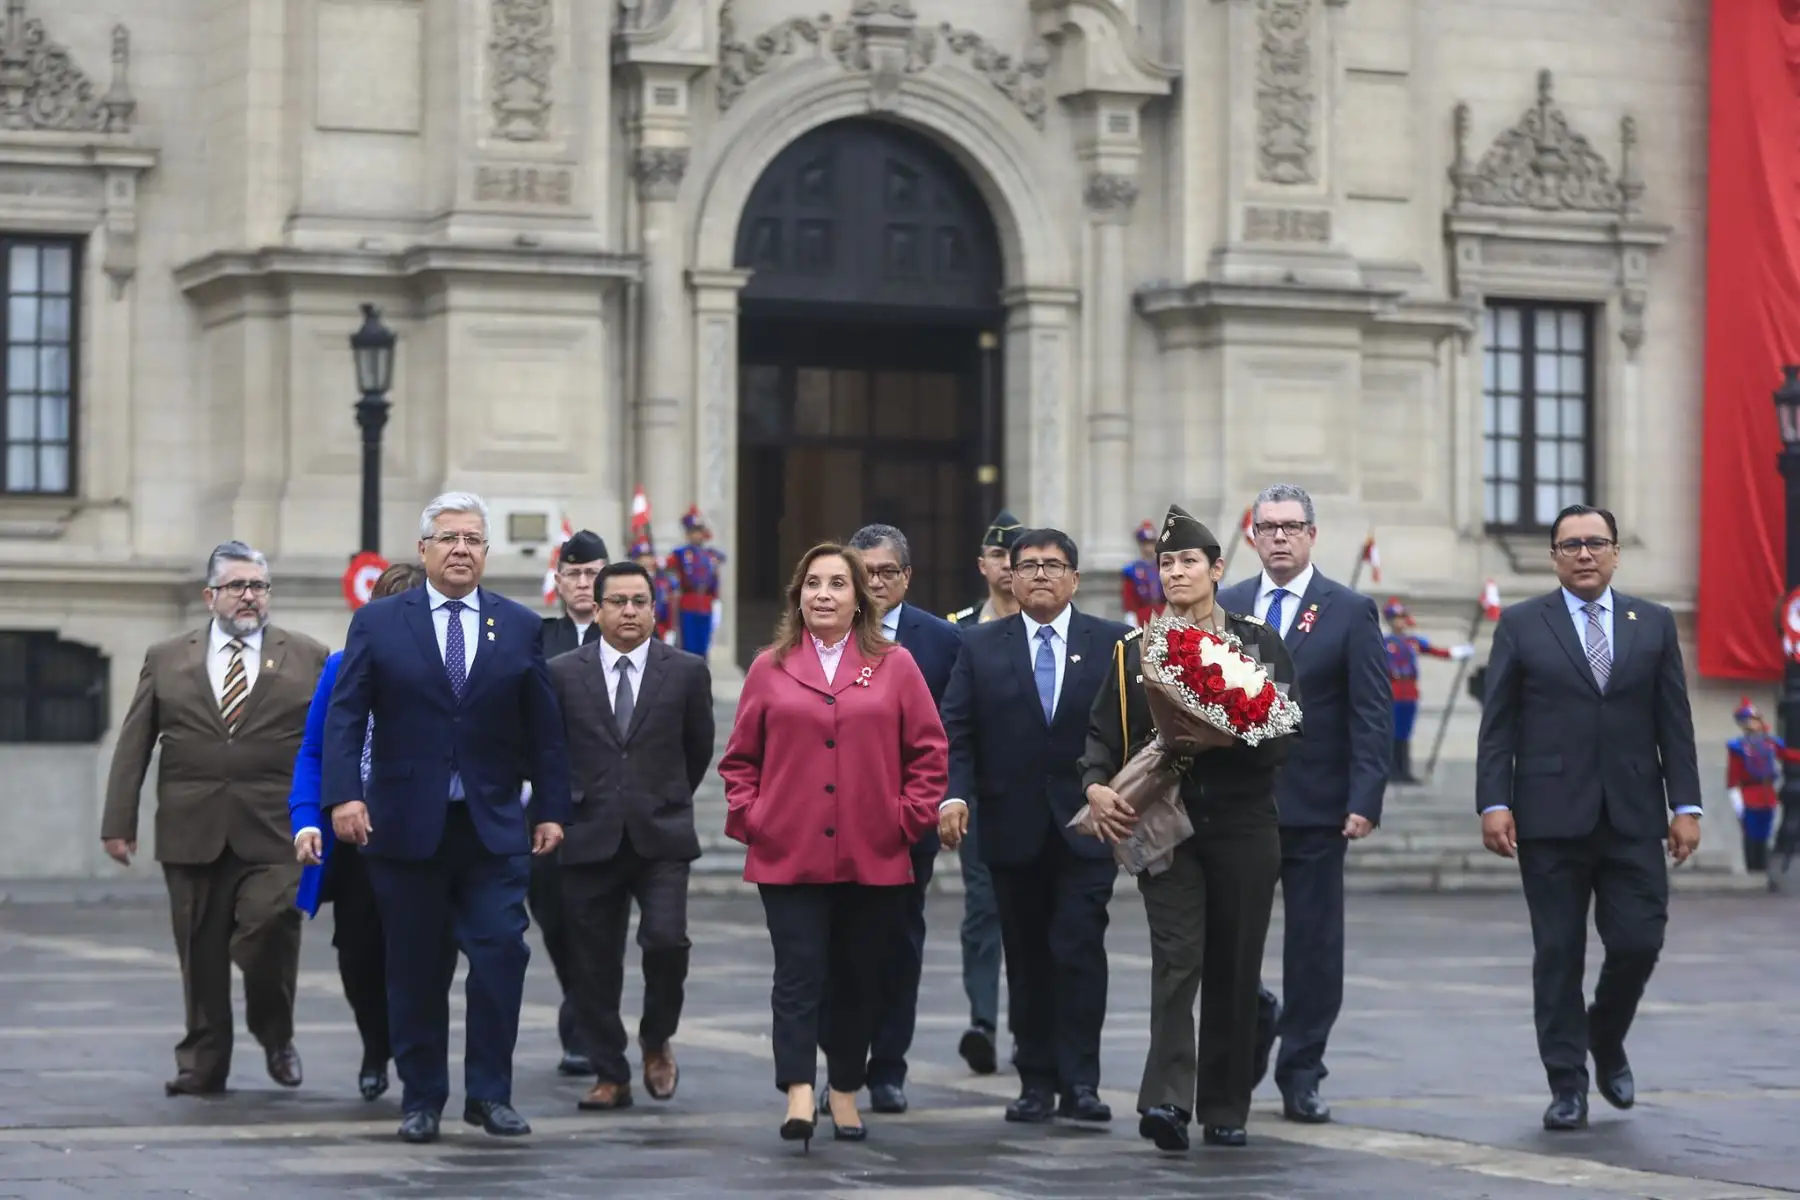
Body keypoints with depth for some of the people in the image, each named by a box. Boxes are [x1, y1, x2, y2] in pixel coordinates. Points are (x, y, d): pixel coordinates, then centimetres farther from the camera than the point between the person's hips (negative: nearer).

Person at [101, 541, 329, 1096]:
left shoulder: (309, 658, 8)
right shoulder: (166, 659, 11)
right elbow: (133, 747, 9)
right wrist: (119, 822, 3)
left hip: (273, 835, -2)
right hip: (191, 834, 2)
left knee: (270, 930, -15)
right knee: (201, 952, 4)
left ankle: (275, 1034, 9)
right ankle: (202, 1065, 13)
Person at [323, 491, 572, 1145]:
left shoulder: (521, 627, 7)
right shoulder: (378, 622, 3)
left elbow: (543, 728, 9)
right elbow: (345, 715, -3)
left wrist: (550, 807, 4)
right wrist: (344, 794, -15)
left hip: (494, 825, 1)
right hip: (406, 823, -1)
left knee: (501, 950, -9)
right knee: (414, 968, 4)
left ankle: (489, 1092, 2)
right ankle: (421, 1099, 14)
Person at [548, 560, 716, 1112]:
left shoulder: (687, 672, 3)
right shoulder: (562, 674, 3)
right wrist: (565, 807, 13)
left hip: (661, 838, -1)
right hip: (589, 838, 1)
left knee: (665, 940, -17)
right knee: (594, 963, 2)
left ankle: (656, 1040, 10)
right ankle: (610, 1075, 13)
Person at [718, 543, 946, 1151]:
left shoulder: (896, 666, 6)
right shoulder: (770, 668, 7)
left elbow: (928, 751, 7)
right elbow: (740, 756, 11)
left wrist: (910, 816, -1)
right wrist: (746, 816, 1)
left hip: (874, 859, 1)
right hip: (789, 856, -1)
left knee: (857, 980, 9)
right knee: (799, 975, -9)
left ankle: (846, 1094, 21)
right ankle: (798, 1096, -16)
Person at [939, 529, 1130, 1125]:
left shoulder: (1112, 643, 4)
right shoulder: (980, 646, 8)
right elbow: (956, 732, 3)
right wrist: (954, 795, -12)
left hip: (1087, 826, -2)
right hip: (1014, 828, 2)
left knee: (1079, 949, -9)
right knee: (1026, 958, 6)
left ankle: (1080, 1081, -6)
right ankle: (1037, 1081, 12)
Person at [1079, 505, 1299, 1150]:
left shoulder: (1259, 643, 7)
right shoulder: (1136, 649, 9)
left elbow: (1286, 729, 0)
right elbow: (1103, 732, 6)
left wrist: (1233, 732, -19)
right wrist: (1096, 785, -13)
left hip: (1243, 825, 1)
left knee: (1234, 969, 4)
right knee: (1178, 957, -14)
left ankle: (1225, 1109, 13)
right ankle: (1167, 1100, -22)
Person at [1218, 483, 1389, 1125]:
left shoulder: (1349, 612, 0)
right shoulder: (1225, 607, 9)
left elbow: (1373, 715, -4)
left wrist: (1365, 801, -13)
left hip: (1314, 809, -2)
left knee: (1313, 945, 2)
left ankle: (1301, 1077, 11)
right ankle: (1254, 1018, 29)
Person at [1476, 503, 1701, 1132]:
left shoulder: (1654, 624, 10)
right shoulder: (1521, 625, 4)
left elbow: (1674, 722, 8)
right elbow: (1497, 725, 1)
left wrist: (1685, 804, 1)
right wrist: (1494, 803, -8)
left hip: (1633, 816, 2)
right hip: (1551, 818, -2)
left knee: (1639, 941, -3)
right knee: (1558, 954, 0)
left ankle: (1606, 1043, 25)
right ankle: (1567, 1085, 8)